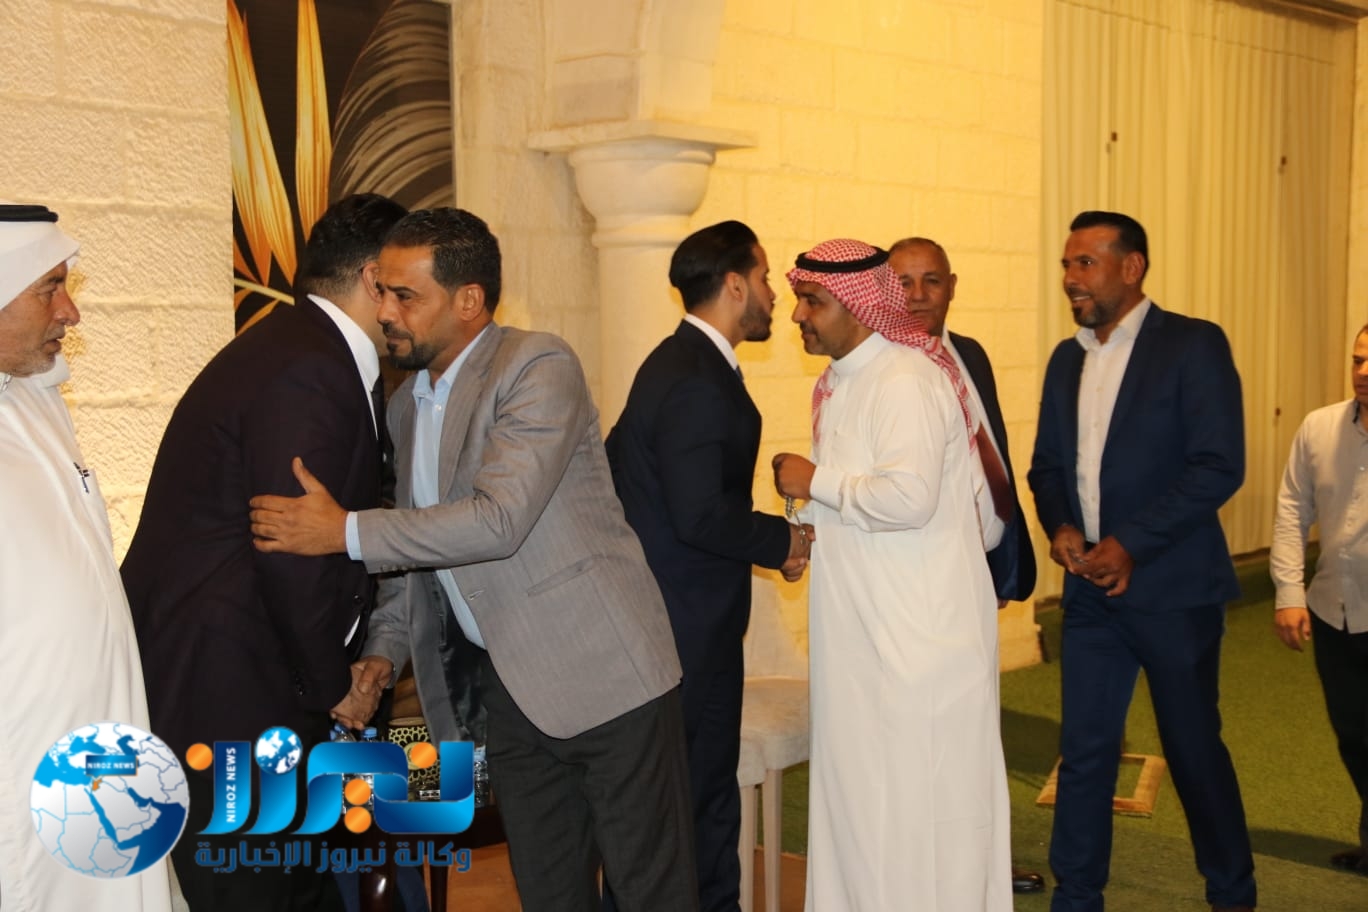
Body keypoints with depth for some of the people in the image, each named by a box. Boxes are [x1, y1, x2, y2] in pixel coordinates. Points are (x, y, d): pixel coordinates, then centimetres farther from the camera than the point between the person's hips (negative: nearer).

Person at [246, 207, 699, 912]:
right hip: (513, 689, 7)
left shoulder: (540, 367, -13)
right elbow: (415, 546, 18)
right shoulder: (408, 404, 12)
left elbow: (499, 520, -24)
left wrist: (345, 532, -20)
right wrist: (386, 649, 2)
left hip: (603, 670, -7)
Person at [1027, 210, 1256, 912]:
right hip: (1090, 590, 5)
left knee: (1194, 749, 8)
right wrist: (1059, 526, -5)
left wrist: (1130, 544, -19)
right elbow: (1047, 466, 16)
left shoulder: (1193, 345, -7)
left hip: (1173, 590, -5)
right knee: (1083, 753, 7)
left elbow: (1219, 467, -14)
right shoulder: (1066, 360, 11)